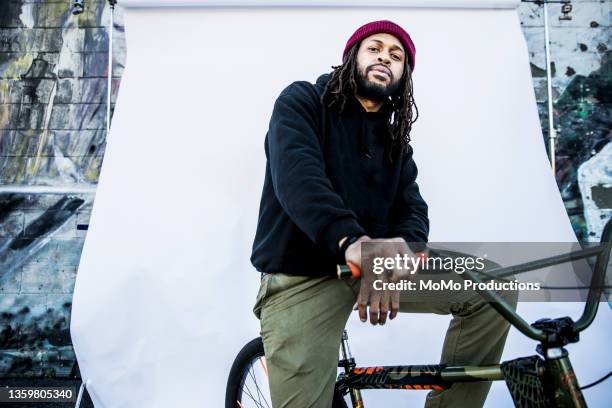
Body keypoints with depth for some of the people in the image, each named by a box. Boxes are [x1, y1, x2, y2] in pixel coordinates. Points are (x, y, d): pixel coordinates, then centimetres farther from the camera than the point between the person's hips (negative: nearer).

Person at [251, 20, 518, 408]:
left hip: (374, 267, 5)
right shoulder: (303, 101, -2)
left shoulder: (396, 140, 14)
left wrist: (401, 250, -26)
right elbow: (297, 175, -22)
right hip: (302, 278, -4)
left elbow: (412, 207, 0)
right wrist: (351, 240, -41)